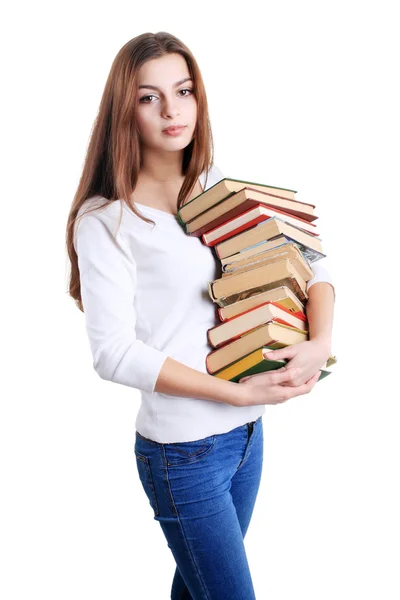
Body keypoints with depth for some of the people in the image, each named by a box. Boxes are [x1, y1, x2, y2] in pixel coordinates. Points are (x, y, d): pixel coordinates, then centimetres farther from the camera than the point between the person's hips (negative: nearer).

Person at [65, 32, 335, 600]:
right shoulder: (105, 220, -14)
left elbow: (312, 260, 6)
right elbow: (114, 352, -19)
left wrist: (320, 343, -14)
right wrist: (239, 391, -20)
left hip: (247, 430, 6)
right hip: (181, 449, -6)